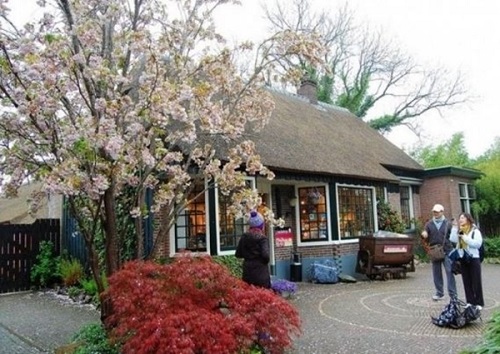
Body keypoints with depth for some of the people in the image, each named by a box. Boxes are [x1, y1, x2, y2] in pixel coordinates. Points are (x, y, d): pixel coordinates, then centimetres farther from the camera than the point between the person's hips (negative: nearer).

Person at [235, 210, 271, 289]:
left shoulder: (244, 237, 5)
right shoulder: (262, 238, -10)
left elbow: (238, 254, 8)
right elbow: (265, 255, -20)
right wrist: (266, 261, -1)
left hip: (247, 272, 5)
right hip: (260, 272, -5)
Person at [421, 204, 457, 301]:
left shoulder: (448, 224, 4)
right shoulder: (429, 224, 8)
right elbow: (425, 238, 4)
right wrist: (424, 236, -16)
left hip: (447, 252, -2)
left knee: (450, 272, -6)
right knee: (436, 274, 9)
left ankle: (453, 295, 0)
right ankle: (439, 293, 21)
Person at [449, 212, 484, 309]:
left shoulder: (475, 230, -4)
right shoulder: (459, 231, 10)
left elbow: (478, 243, -16)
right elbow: (453, 239, -5)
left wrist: (465, 237, -16)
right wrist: (455, 228, -8)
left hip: (473, 258, -5)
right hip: (463, 259, 5)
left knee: (476, 281, 1)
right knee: (466, 281, 8)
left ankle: (478, 302, 8)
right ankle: (470, 302, 15)